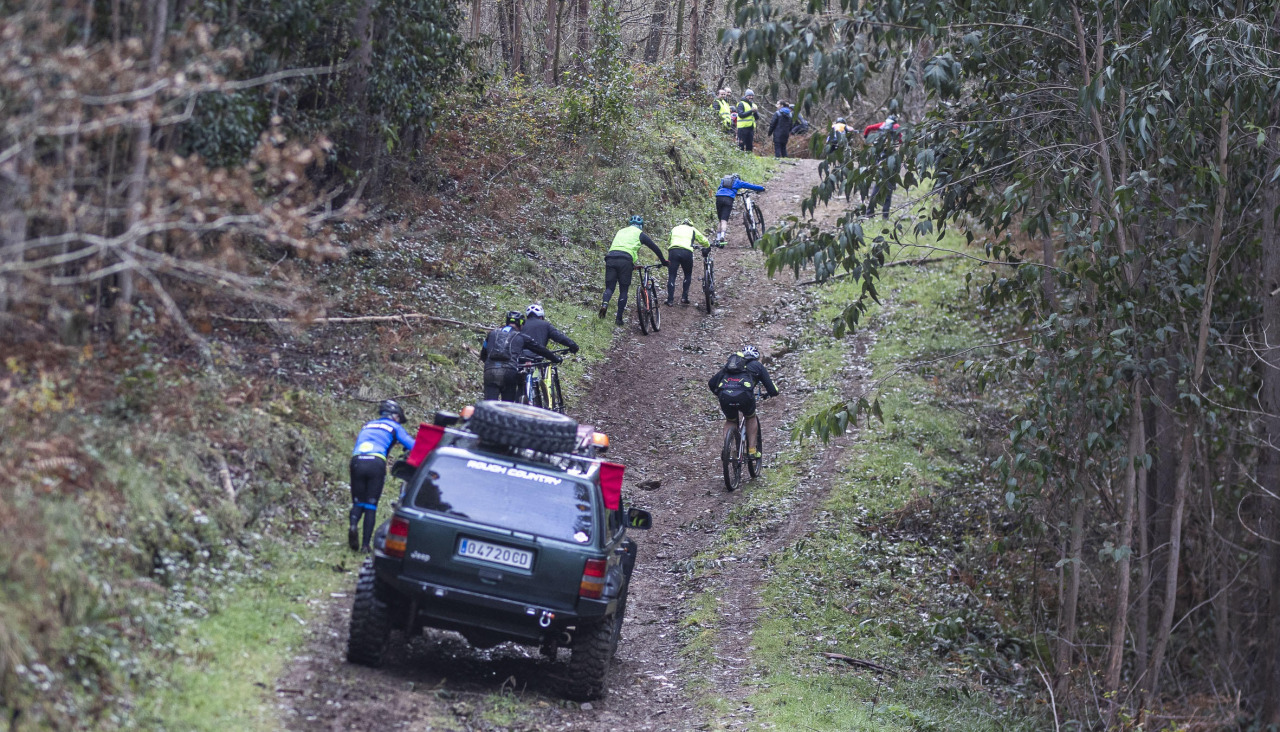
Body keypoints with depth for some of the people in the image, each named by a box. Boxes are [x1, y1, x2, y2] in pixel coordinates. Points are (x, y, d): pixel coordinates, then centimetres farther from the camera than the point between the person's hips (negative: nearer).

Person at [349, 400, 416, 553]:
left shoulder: (367, 426, 32)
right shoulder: (394, 427, 18)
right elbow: (412, 445, 9)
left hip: (357, 461, 3)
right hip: (376, 463, -3)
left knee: (358, 503, 10)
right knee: (371, 506, 5)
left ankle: (353, 525, -23)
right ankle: (366, 544, -2)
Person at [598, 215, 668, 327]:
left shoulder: (620, 231, 31)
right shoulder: (640, 234, 18)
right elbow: (655, 248, 20)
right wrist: (663, 261, 34)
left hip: (610, 258, 3)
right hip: (625, 261, -3)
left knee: (609, 287, 5)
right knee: (624, 290, 6)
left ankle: (604, 304, -28)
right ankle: (619, 319, 1)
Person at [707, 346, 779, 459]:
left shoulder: (729, 364, 33)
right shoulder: (757, 366, 26)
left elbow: (711, 384, 28)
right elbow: (773, 391, 22)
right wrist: (766, 394, 46)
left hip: (725, 396, 2)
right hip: (744, 396, -2)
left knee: (730, 421, 30)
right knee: (751, 418, 29)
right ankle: (752, 449, 22)